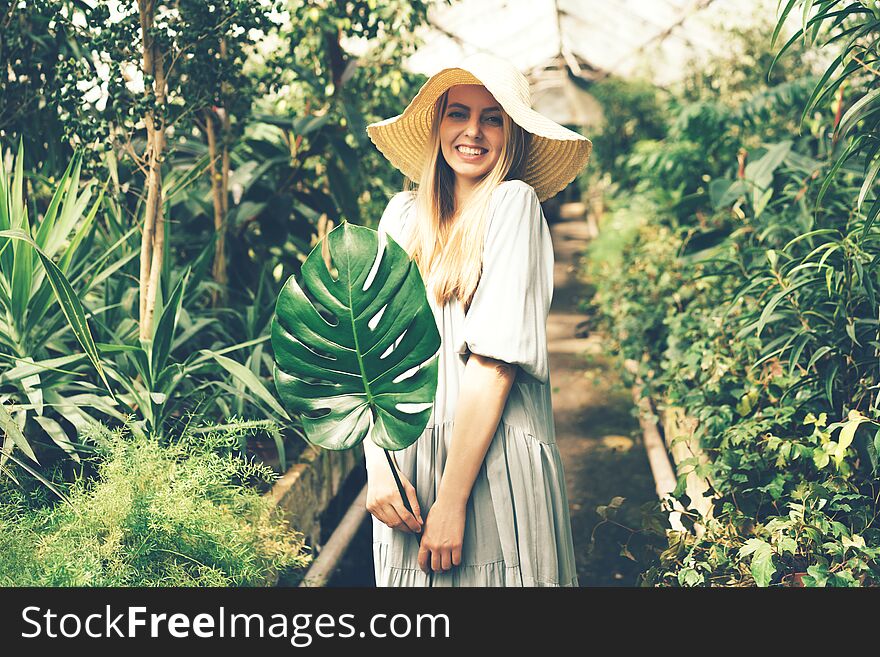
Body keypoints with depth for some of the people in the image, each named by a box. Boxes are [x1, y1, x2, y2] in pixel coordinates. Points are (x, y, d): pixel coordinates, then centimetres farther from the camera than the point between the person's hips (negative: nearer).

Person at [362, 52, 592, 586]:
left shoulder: (514, 204, -6)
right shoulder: (404, 213, 8)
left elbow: (497, 360, -14)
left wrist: (452, 500, -18)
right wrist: (378, 465, -10)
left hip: (493, 464, -4)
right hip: (407, 464, 5)